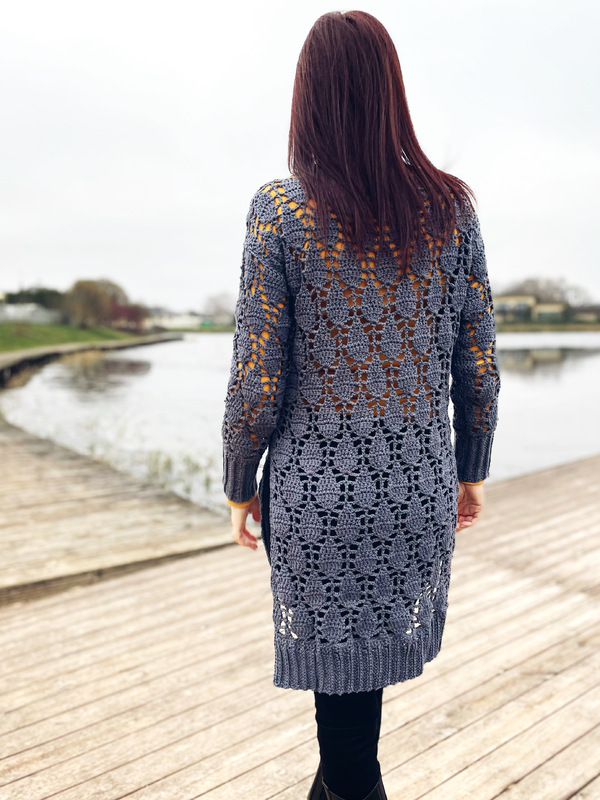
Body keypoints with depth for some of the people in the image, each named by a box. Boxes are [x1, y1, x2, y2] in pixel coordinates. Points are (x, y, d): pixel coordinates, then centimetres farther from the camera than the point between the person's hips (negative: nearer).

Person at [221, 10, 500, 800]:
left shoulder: (280, 208, -9)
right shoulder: (452, 206, 0)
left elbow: (257, 380, -10)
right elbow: (479, 367, 2)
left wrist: (240, 487, 4)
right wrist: (471, 471, 15)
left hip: (318, 487, -3)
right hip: (419, 485, 4)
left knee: (341, 669, 13)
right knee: (372, 650, 23)